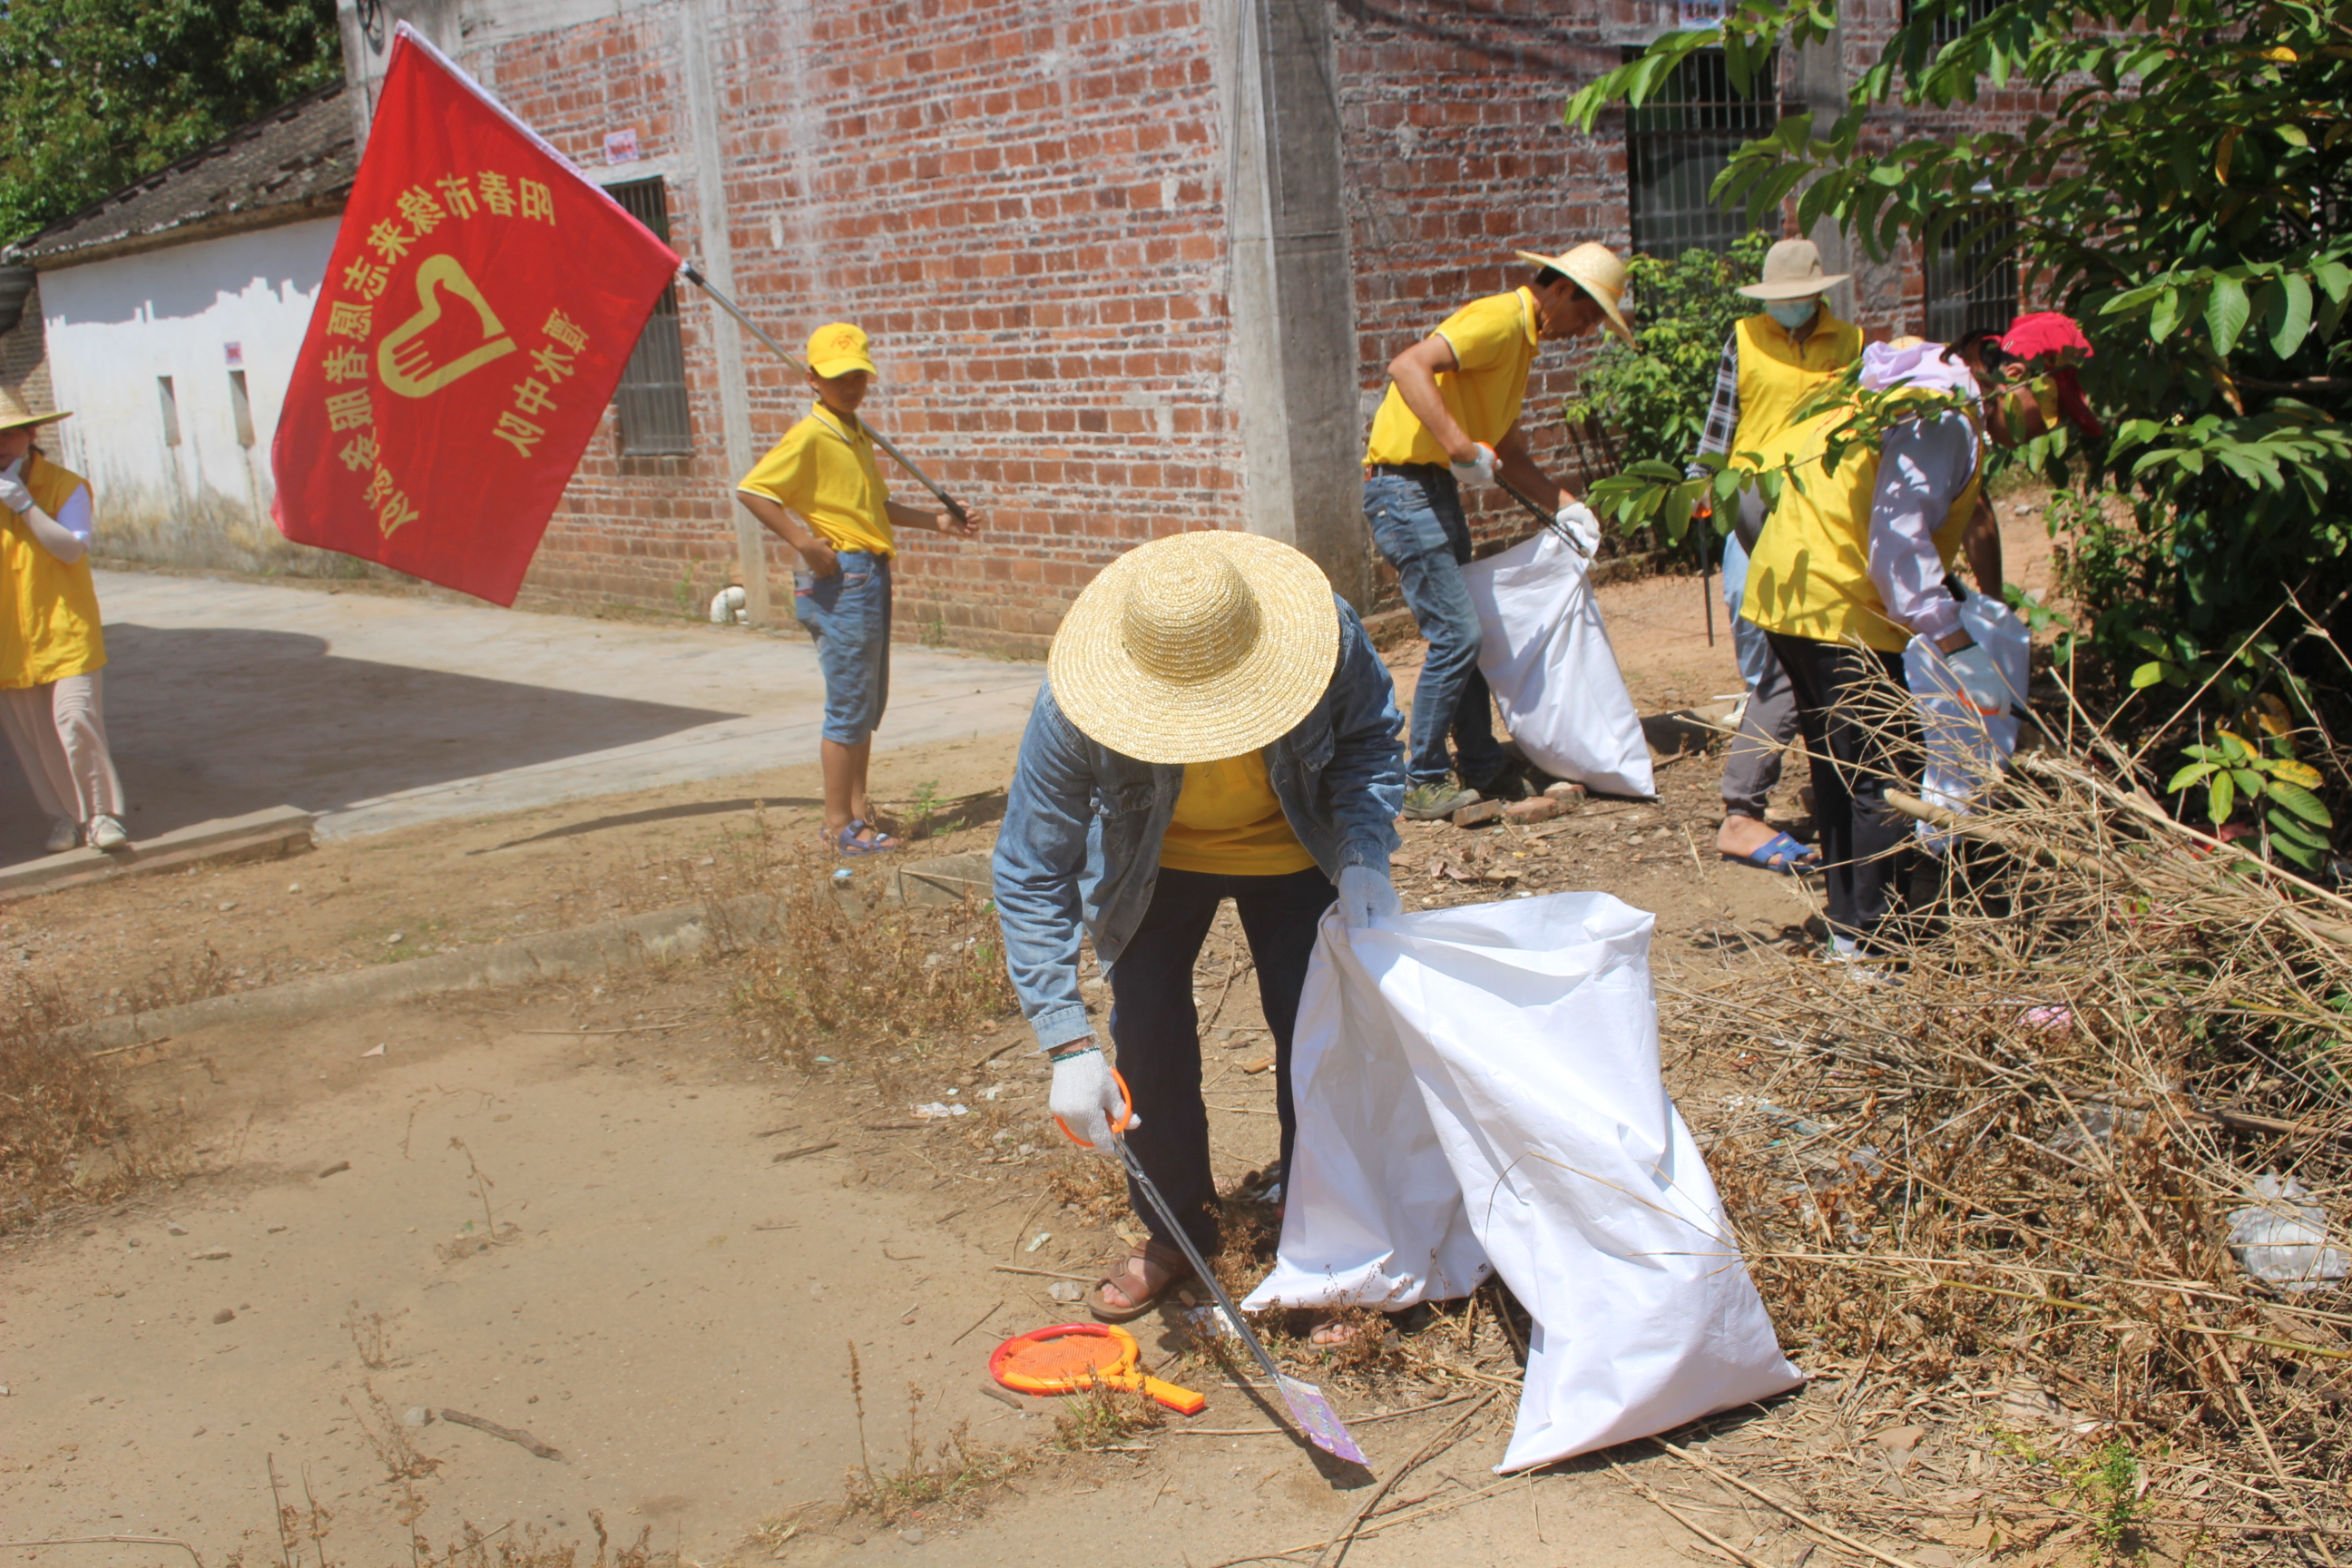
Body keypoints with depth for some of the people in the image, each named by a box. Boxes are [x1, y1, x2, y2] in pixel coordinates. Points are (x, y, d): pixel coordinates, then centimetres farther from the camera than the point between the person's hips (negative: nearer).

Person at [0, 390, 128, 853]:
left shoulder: (65, 485, -2)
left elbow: (72, 548, -16)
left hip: (64, 628, -4)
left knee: (76, 720, -12)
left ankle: (102, 813, -2)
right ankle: (64, 816, 16)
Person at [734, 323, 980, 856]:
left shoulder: (858, 435, 16)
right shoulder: (810, 436, -12)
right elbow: (751, 491, -21)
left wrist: (935, 521, 23)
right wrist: (803, 541, -24)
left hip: (872, 576, 9)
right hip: (840, 578, -9)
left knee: (869, 702, 15)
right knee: (849, 706, -4)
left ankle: (857, 808, 26)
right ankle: (841, 827, 3)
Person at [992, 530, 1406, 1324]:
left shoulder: (1328, 638, -35)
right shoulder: (1072, 708, -38)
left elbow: (1372, 737, -12)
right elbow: (1030, 874, -30)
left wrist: (1363, 855, -29)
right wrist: (1070, 1047, -35)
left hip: (1294, 851, 1)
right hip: (1157, 864, 0)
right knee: (1148, 1034, -5)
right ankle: (1175, 1229, 18)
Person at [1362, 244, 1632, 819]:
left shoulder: (1521, 341, 18)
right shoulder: (1499, 319, -14)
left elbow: (1507, 456, 21)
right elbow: (1408, 366, -29)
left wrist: (1567, 505, 11)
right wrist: (1460, 445, -36)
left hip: (1439, 488, 10)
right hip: (1403, 486, -10)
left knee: (1466, 631, 13)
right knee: (1456, 633, -10)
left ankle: (1481, 767, 23)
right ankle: (1424, 786, -1)